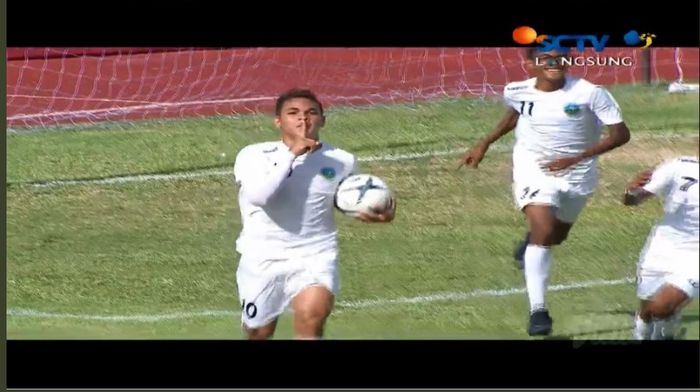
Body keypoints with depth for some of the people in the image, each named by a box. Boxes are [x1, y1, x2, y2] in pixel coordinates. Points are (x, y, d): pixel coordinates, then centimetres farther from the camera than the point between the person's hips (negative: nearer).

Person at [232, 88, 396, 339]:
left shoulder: (341, 161, 0)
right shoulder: (254, 156, -8)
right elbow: (259, 195, -28)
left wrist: (376, 213, -1)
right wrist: (291, 154, -24)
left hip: (316, 256, 0)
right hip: (262, 259, 0)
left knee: (312, 315, -28)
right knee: (259, 333, 14)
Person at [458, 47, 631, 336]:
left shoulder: (589, 93, -21)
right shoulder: (518, 92, -10)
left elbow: (620, 134, -20)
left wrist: (576, 159, -27)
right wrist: (485, 144, 14)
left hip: (577, 173, 1)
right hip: (533, 169, -1)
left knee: (556, 237, 21)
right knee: (544, 230, -23)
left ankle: (529, 243, 60)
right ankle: (538, 310, -24)